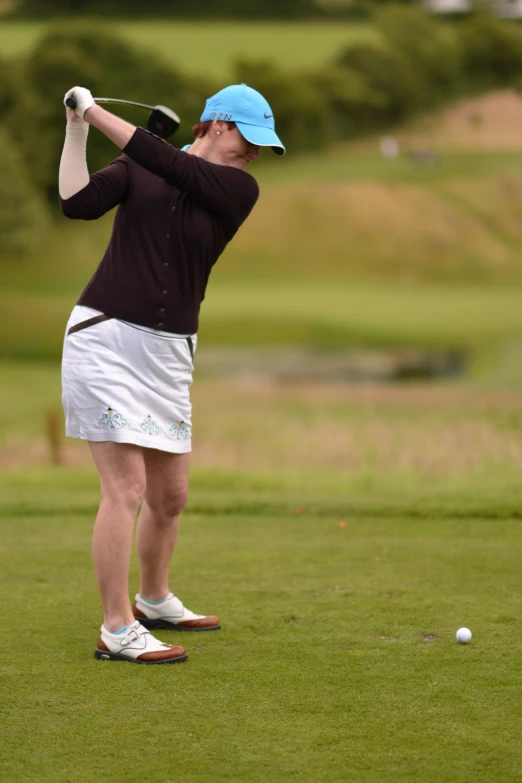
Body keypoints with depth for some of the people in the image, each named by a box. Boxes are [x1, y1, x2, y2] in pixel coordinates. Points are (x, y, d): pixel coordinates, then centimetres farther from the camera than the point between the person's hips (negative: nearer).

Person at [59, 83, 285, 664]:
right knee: (127, 486, -11)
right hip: (104, 336, -4)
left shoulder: (239, 190, 1)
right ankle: (117, 631, -6)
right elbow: (78, 203, -10)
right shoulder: (137, 168, 3)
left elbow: (173, 168, -13)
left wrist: (96, 112, -14)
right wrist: (76, 130, -15)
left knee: (171, 494, 12)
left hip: (169, 351, 4)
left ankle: (154, 601, 36)